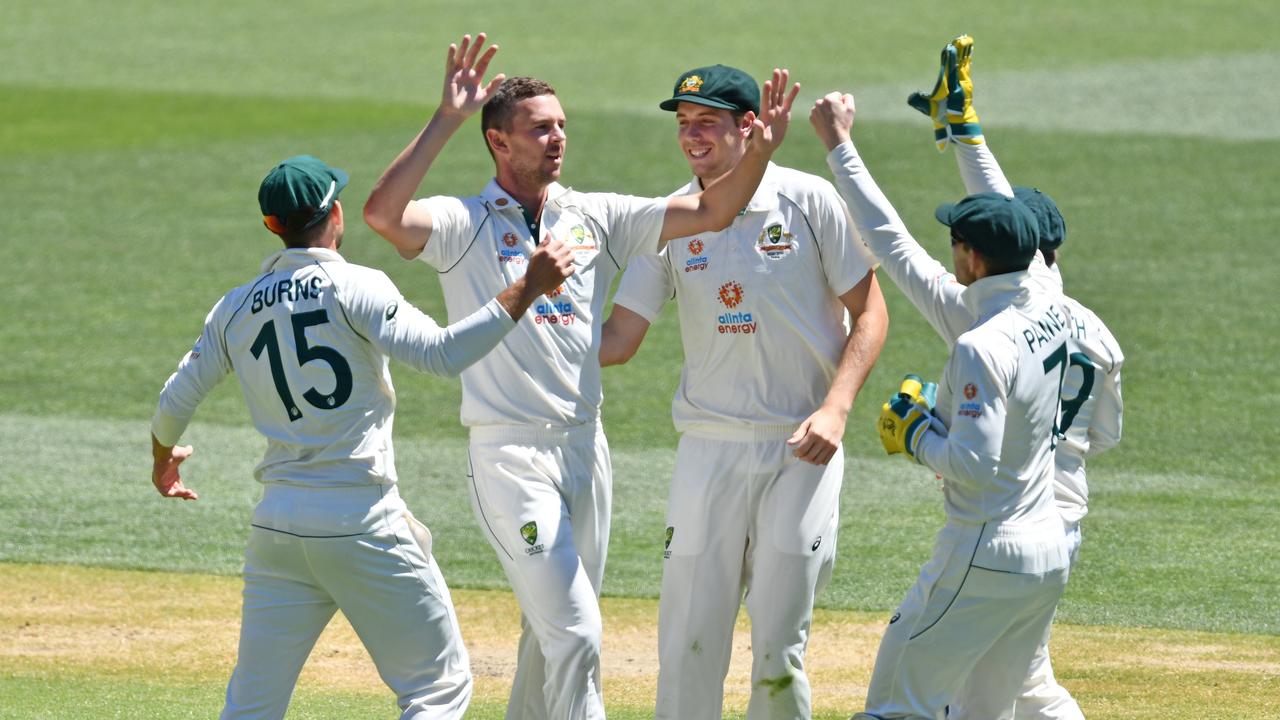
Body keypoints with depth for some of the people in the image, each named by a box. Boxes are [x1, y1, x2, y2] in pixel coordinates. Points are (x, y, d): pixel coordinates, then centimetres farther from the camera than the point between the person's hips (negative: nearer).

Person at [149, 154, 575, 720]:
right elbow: (441, 353, -19)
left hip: (278, 523, 5)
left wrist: (163, 461, 36)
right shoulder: (353, 288, -8)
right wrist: (527, 289, -15)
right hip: (363, 522, -5)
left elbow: (174, 404, 15)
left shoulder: (235, 309, 9)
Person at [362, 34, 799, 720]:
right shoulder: (464, 223, -5)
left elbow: (708, 212, 3)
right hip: (511, 457, -6)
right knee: (575, 633, -13)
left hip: (585, 450, 6)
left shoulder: (596, 218, 9)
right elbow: (383, 213, -24)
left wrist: (758, 153, -16)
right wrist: (446, 120, -28)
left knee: (553, 634, 16)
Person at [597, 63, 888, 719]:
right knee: (688, 643, 1)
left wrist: (836, 409, -14)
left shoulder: (809, 202, -4)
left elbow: (869, 312, -1)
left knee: (779, 646, -2)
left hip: (801, 450, -3)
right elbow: (617, 341, 4)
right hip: (710, 450, 3)